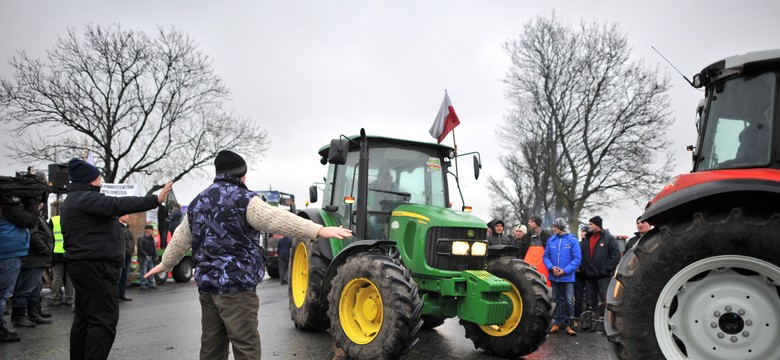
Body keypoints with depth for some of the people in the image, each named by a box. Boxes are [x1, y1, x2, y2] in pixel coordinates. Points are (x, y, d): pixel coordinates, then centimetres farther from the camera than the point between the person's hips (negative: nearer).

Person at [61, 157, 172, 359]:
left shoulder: (75, 199, 21)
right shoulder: (85, 198, -14)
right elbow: (118, 205, -28)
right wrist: (154, 200, -32)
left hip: (85, 265, 11)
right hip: (95, 267, -11)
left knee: (85, 318, 15)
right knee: (104, 319, -11)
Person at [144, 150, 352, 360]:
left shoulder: (197, 202, 15)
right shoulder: (243, 199, -10)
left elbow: (180, 239, 25)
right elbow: (278, 220, -22)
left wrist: (165, 265, 41)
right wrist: (319, 230, -26)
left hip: (207, 284, 8)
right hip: (236, 285, -8)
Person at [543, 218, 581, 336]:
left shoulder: (572, 240, -9)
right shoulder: (551, 240, 2)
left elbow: (577, 258, -11)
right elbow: (546, 256, 5)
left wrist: (565, 271, -17)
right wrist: (551, 267, -13)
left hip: (568, 277, -3)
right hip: (554, 276, 4)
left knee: (569, 301, -1)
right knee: (556, 300, 13)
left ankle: (567, 324, 12)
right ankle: (558, 322, 23)